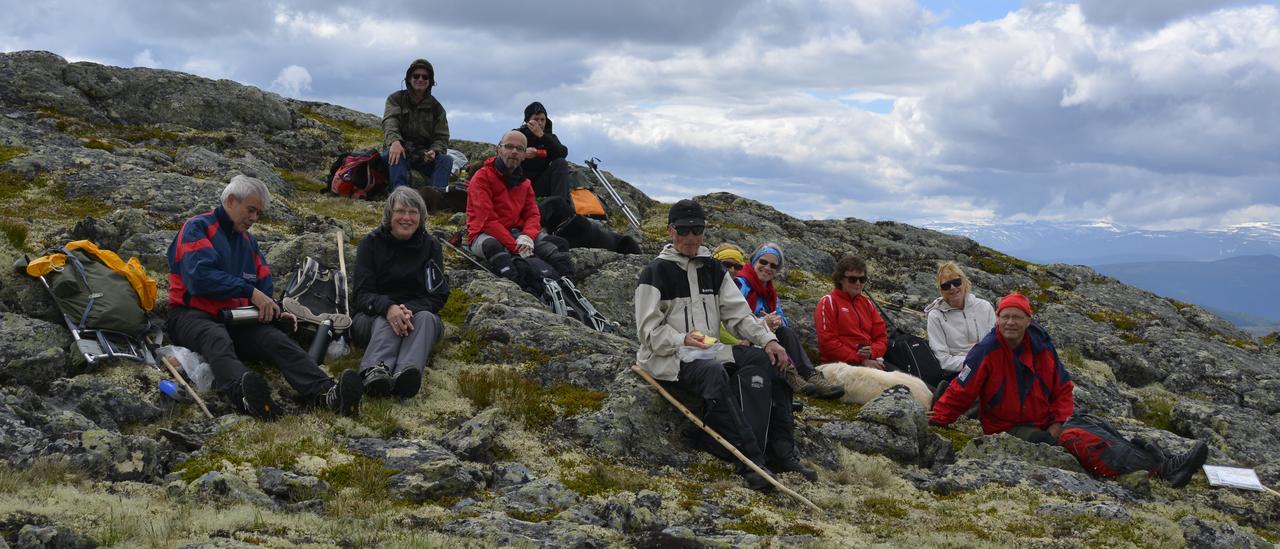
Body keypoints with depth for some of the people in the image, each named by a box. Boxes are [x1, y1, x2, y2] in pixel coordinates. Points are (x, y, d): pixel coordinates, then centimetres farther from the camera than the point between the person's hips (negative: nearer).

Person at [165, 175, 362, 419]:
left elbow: (263, 286, 25)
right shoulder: (197, 228, -1)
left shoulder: (248, 241, 23)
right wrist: (250, 291, -20)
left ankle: (326, 392, -52)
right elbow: (200, 276, -17)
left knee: (277, 339, -25)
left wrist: (274, 312, 4)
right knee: (217, 339, -40)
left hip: (234, 317, 5)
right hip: (192, 315, -5)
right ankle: (242, 393, -72)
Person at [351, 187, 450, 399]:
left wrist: (410, 310, -23)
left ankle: (406, 373, -65)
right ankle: (375, 372, -68)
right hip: (373, 316, -1)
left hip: (418, 312, 1)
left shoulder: (430, 246, 6)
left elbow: (437, 296, -1)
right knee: (386, 322, -35)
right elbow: (363, 294, -7)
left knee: (426, 318, -33)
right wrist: (388, 308, -30)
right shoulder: (371, 243, 2)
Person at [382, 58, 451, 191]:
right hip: (400, 150, -2)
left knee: (447, 160, -25)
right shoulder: (396, 98, 6)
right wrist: (394, 141, -37)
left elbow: (441, 138, 5)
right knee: (394, 155, -36)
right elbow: (389, 122, -14)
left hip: (424, 157, 2)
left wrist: (434, 151, -20)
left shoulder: (436, 108, 12)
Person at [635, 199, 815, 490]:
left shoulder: (713, 269, 16)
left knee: (762, 360, -19)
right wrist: (683, 340, -24)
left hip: (709, 349, 6)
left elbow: (738, 312, 10)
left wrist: (768, 339, -7)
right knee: (714, 373, -37)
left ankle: (781, 451, -25)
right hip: (667, 356, -6)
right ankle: (750, 456, -39)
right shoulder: (656, 272, -3)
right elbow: (649, 330, -7)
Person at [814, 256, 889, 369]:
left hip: (869, 361, 6)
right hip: (840, 363, -6)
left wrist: (873, 352, -6)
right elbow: (828, 342, -7)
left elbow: (881, 337, 19)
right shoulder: (828, 302, 1)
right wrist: (861, 361, -13)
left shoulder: (867, 303, 20)